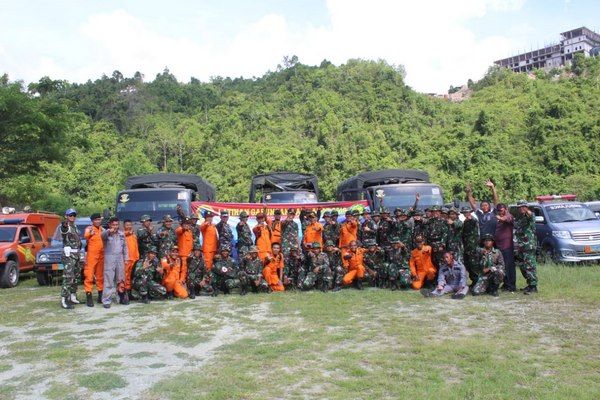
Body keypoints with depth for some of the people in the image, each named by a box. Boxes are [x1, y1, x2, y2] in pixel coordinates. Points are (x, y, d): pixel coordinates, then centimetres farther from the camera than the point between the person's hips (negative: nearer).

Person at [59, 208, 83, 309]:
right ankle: (64, 300, -12)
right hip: (68, 254, -9)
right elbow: (63, 230, -36)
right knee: (68, 277, -14)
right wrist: (64, 225, -60)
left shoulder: (75, 227, 16)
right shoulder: (65, 226, -10)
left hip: (77, 254, 9)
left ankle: (73, 297, 24)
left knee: (76, 277, 14)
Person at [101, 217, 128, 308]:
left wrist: (126, 258, 12)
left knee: (121, 280, 13)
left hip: (120, 258, 5)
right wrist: (109, 231, -51)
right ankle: (106, 301, -3)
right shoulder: (107, 233, -4)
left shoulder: (122, 234, 13)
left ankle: (122, 298, 24)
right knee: (109, 280, -7)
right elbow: (102, 235, -29)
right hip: (109, 258, -5)